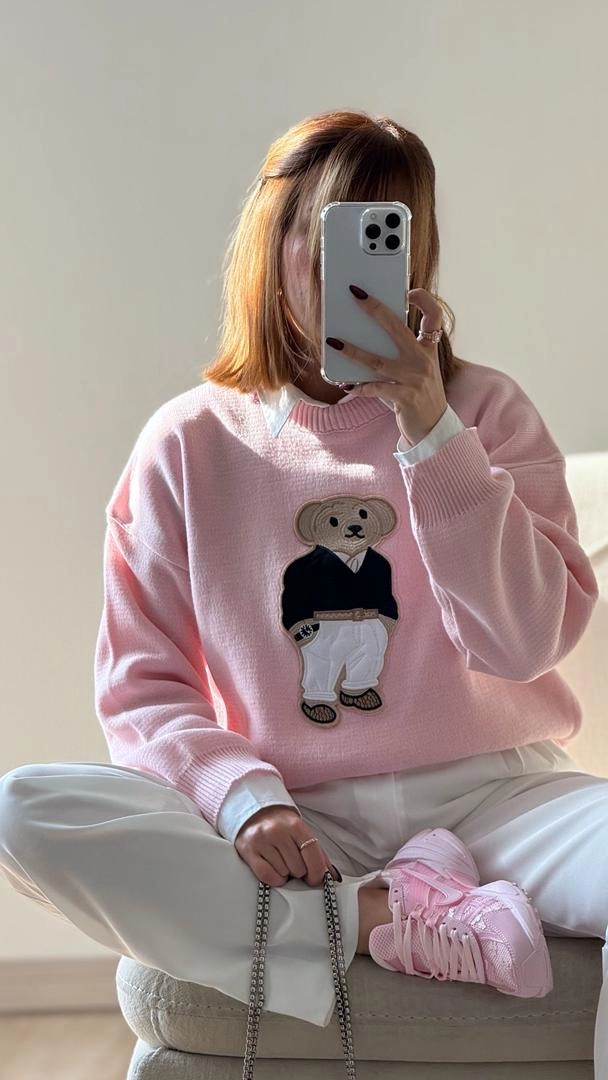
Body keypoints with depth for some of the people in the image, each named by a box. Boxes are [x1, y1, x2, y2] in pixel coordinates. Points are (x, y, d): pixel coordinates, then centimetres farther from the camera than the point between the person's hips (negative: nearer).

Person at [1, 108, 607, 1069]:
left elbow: (526, 642, -6)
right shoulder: (190, 444, 7)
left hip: (488, 797, -1)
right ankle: (392, 919, -23)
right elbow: (143, 688, 4)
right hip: (297, 826, 2)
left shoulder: (484, 411, 7)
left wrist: (429, 431, -12)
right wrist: (243, 798, -16)